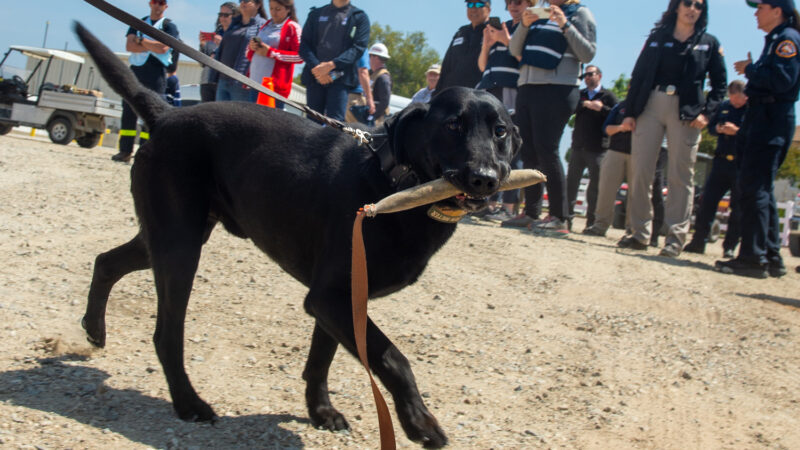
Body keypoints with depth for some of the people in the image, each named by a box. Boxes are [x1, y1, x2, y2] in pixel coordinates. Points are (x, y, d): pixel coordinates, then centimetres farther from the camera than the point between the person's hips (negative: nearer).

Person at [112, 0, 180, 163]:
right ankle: (125, 151, 2)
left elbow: (163, 48, -11)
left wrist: (141, 40, -3)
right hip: (135, 70, 4)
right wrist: (152, 46, -8)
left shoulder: (169, 26, 6)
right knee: (128, 111, 0)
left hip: (156, 73, -4)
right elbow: (129, 45, 3)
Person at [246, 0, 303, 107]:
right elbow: (250, 56, 27)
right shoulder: (265, 26, 22)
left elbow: (300, 56, -11)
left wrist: (271, 52, -13)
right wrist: (251, 47, 2)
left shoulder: (292, 27, 1)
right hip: (255, 82, 7)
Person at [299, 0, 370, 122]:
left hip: (341, 78, -3)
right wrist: (315, 67, -10)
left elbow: (359, 48, -3)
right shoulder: (316, 14, 18)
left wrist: (331, 65, -14)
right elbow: (304, 45, 9)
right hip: (315, 77, 3)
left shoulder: (359, 17, 9)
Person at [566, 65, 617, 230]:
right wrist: (585, 104, -14)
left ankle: (592, 222, 3)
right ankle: (567, 217, 7)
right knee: (571, 182, 2)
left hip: (597, 149, -4)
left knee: (595, 187, -2)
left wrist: (602, 109, -17)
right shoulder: (580, 95, 17)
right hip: (578, 147, 4)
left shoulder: (608, 96, 5)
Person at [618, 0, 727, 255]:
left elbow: (720, 84, 7)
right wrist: (630, 111, 2)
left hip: (686, 112, -1)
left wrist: (706, 112, -7)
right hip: (650, 106, 2)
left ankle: (675, 238, -2)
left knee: (680, 176, -3)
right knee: (640, 170, -2)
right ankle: (639, 233, 4)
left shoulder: (709, 44, 10)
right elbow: (638, 75, 9)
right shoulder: (657, 38, 12)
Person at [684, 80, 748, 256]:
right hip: (722, 161, 5)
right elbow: (711, 126, 18)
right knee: (707, 202, 1)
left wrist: (737, 131, -22)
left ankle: (730, 246, 9)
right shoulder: (724, 106, 11)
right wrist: (718, 129, -4)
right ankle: (698, 241, 8)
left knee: (738, 208, 1)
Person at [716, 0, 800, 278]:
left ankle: (754, 258, -13)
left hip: (772, 119, -11)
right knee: (759, 188, 12)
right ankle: (771, 257, 16)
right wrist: (751, 70, 5)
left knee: (754, 187, -13)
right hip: (762, 118, 11)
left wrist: (750, 69, -10)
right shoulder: (775, 39, 22)